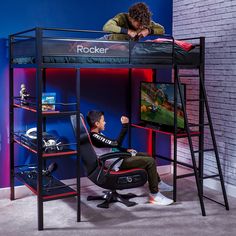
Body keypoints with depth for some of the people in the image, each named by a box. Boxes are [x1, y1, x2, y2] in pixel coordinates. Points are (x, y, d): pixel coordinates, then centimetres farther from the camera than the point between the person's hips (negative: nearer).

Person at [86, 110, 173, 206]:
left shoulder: (96, 135, 8)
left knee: (148, 156, 18)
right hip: (117, 164, -11)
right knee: (150, 161, -15)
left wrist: (126, 150, 9)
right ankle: (154, 195, -7)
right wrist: (124, 125, -28)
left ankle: (158, 183, 32)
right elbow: (116, 143, -30)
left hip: (117, 158, 11)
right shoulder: (94, 137, -24)